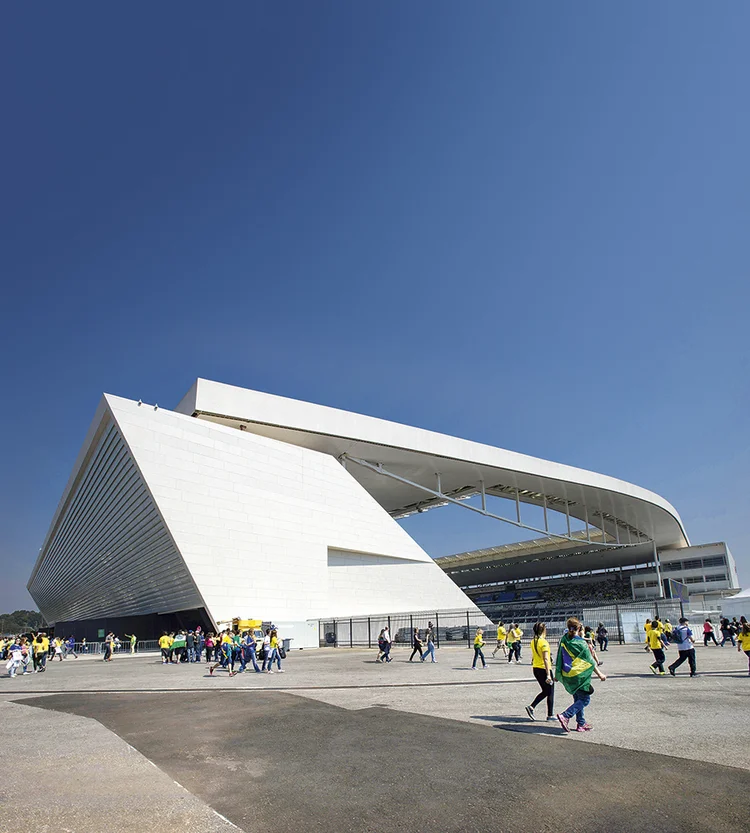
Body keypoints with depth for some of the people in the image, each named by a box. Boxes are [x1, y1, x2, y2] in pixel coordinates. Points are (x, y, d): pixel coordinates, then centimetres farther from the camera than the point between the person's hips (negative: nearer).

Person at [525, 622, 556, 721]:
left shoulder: (533, 642, 7)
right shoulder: (544, 642, -17)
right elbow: (546, 659, -22)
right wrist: (548, 674, -24)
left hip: (535, 669, 8)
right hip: (544, 669, -8)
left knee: (545, 691, 17)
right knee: (550, 692, 8)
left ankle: (531, 707, 5)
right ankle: (550, 715, 15)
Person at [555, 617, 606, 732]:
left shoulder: (564, 640, -2)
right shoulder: (580, 643, -18)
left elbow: (559, 658, 6)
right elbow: (590, 661, -10)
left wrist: (557, 674, 17)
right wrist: (599, 674, 2)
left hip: (567, 675, 7)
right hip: (579, 676, -7)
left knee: (578, 699, 19)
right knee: (585, 699, 3)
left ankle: (581, 723, 23)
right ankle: (565, 716, -11)